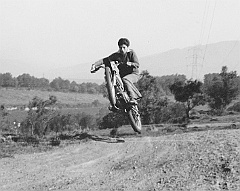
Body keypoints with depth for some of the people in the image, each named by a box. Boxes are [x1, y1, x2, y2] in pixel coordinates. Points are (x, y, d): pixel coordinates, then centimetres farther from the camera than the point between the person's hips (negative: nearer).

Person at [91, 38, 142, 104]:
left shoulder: (131, 53, -5)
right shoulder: (117, 55, 3)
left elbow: (137, 64, -13)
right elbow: (105, 60, -4)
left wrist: (130, 64, -34)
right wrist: (95, 65, -16)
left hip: (134, 74, -5)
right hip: (122, 75, 5)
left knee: (125, 80, -37)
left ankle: (133, 97, -40)